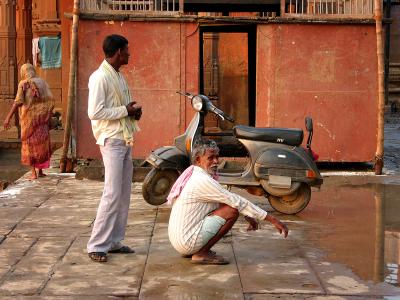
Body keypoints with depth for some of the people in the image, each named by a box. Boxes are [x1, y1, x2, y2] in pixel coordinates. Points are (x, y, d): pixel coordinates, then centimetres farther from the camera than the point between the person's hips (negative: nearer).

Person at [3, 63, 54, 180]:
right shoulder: (42, 83, 9)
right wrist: (48, 116, 13)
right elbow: (51, 100, 4)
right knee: (42, 143, 12)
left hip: (29, 118, -3)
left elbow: (18, 102, -13)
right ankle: (40, 171, 15)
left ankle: (33, 173, 0)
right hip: (42, 118, 3)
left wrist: (8, 117, -13)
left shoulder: (23, 84, -4)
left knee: (30, 144, 4)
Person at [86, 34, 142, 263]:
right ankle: (97, 246, -4)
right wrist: (126, 110, -16)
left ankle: (114, 241, 17)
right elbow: (95, 112, -21)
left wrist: (134, 112, 4)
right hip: (111, 141, -9)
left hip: (126, 140, 9)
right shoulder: (100, 77, -14)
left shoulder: (119, 76, 15)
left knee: (124, 194, 10)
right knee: (113, 194, -11)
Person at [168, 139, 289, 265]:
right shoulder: (202, 181, -19)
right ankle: (202, 254, -7)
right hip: (187, 241, -10)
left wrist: (248, 216, 18)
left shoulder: (193, 175, 11)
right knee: (232, 210, -14)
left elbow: (226, 198, 22)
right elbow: (237, 201, -18)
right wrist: (272, 220, -15)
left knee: (225, 204, 16)